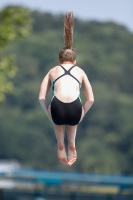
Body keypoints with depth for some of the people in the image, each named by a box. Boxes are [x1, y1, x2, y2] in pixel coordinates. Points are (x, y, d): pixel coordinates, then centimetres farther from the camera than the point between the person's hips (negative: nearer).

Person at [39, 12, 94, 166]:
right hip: (75, 110, 0)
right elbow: (91, 99, 19)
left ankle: (61, 146, 35)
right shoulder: (80, 71, 27)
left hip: (57, 110, 0)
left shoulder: (53, 70, 26)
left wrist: (49, 115, 28)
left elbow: (41, 98, 15)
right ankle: (71, 146, 36)